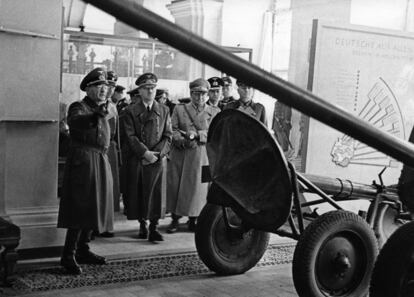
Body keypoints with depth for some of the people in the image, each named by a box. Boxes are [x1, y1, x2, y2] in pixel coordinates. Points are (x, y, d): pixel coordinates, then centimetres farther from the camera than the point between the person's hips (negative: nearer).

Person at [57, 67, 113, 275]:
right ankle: (68, 255, -8)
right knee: (81, 208, -11)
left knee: (94, 207, 12)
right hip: (83, 161, -9)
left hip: (100, 163, 9)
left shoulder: (101, 110, 18)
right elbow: (75, 122, -34)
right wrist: (96, 115, -49)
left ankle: (83, 251, 22)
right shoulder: (79, 107, -8)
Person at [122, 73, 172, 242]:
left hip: (158, 160, 1)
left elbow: (168, 136, 5)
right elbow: (130, 136, -4)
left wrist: (157, 153, -9)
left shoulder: (164, 110, 11)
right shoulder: (131, 111, 5)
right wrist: (145, 152, -15)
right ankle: (142, 224, 18)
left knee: (157, 193, -5)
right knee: (138, 193, 3)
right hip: (137, 160, -1)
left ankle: (153, 228, -2)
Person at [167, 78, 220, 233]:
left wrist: (197, 134, -15)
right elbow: (173, 130, 2)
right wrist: (183, 140, -17)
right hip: (179, 155, 1)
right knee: (175, 185, -1)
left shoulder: (214, 112, 10)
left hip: (201, 156, 0)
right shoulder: (179, 109, 11)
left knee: (197, 187, -1)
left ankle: (193, 220, 13)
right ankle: (175, 219, 11)